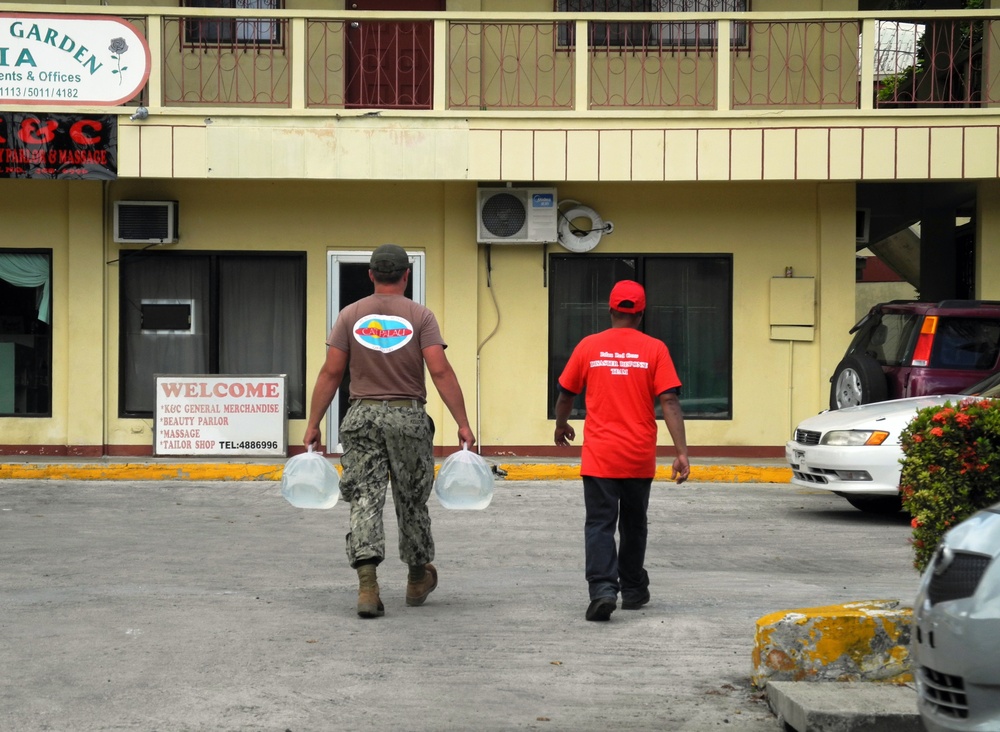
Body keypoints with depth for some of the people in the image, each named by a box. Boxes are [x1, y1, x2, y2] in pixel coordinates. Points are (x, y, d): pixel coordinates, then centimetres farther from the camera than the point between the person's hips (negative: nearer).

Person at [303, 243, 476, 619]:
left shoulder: (351, 316, 4)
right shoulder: (420, 316, -2)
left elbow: (330, 373, 0)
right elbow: (440, 371, -10)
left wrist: (313, 425, 5)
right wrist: (463, 424, -8)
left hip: (362, 418, 1)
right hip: (408, 418, -1)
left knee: (364, 499, -2)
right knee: (412, 501, 14)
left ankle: (367, 584, -18)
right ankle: (418, 579, 30)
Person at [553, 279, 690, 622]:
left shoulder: (589, 346, 0)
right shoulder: (654, 349, -3)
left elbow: (565, 394, 10)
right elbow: (670, 402, -10)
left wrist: (561, 426, 30)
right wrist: (682, 453, -10)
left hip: (599, 456, -1)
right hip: (639, 458, 1)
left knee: (600, 525, -2)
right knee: (633, 524, 18)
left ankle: (603, 589, -21)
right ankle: (633, 590, 29)